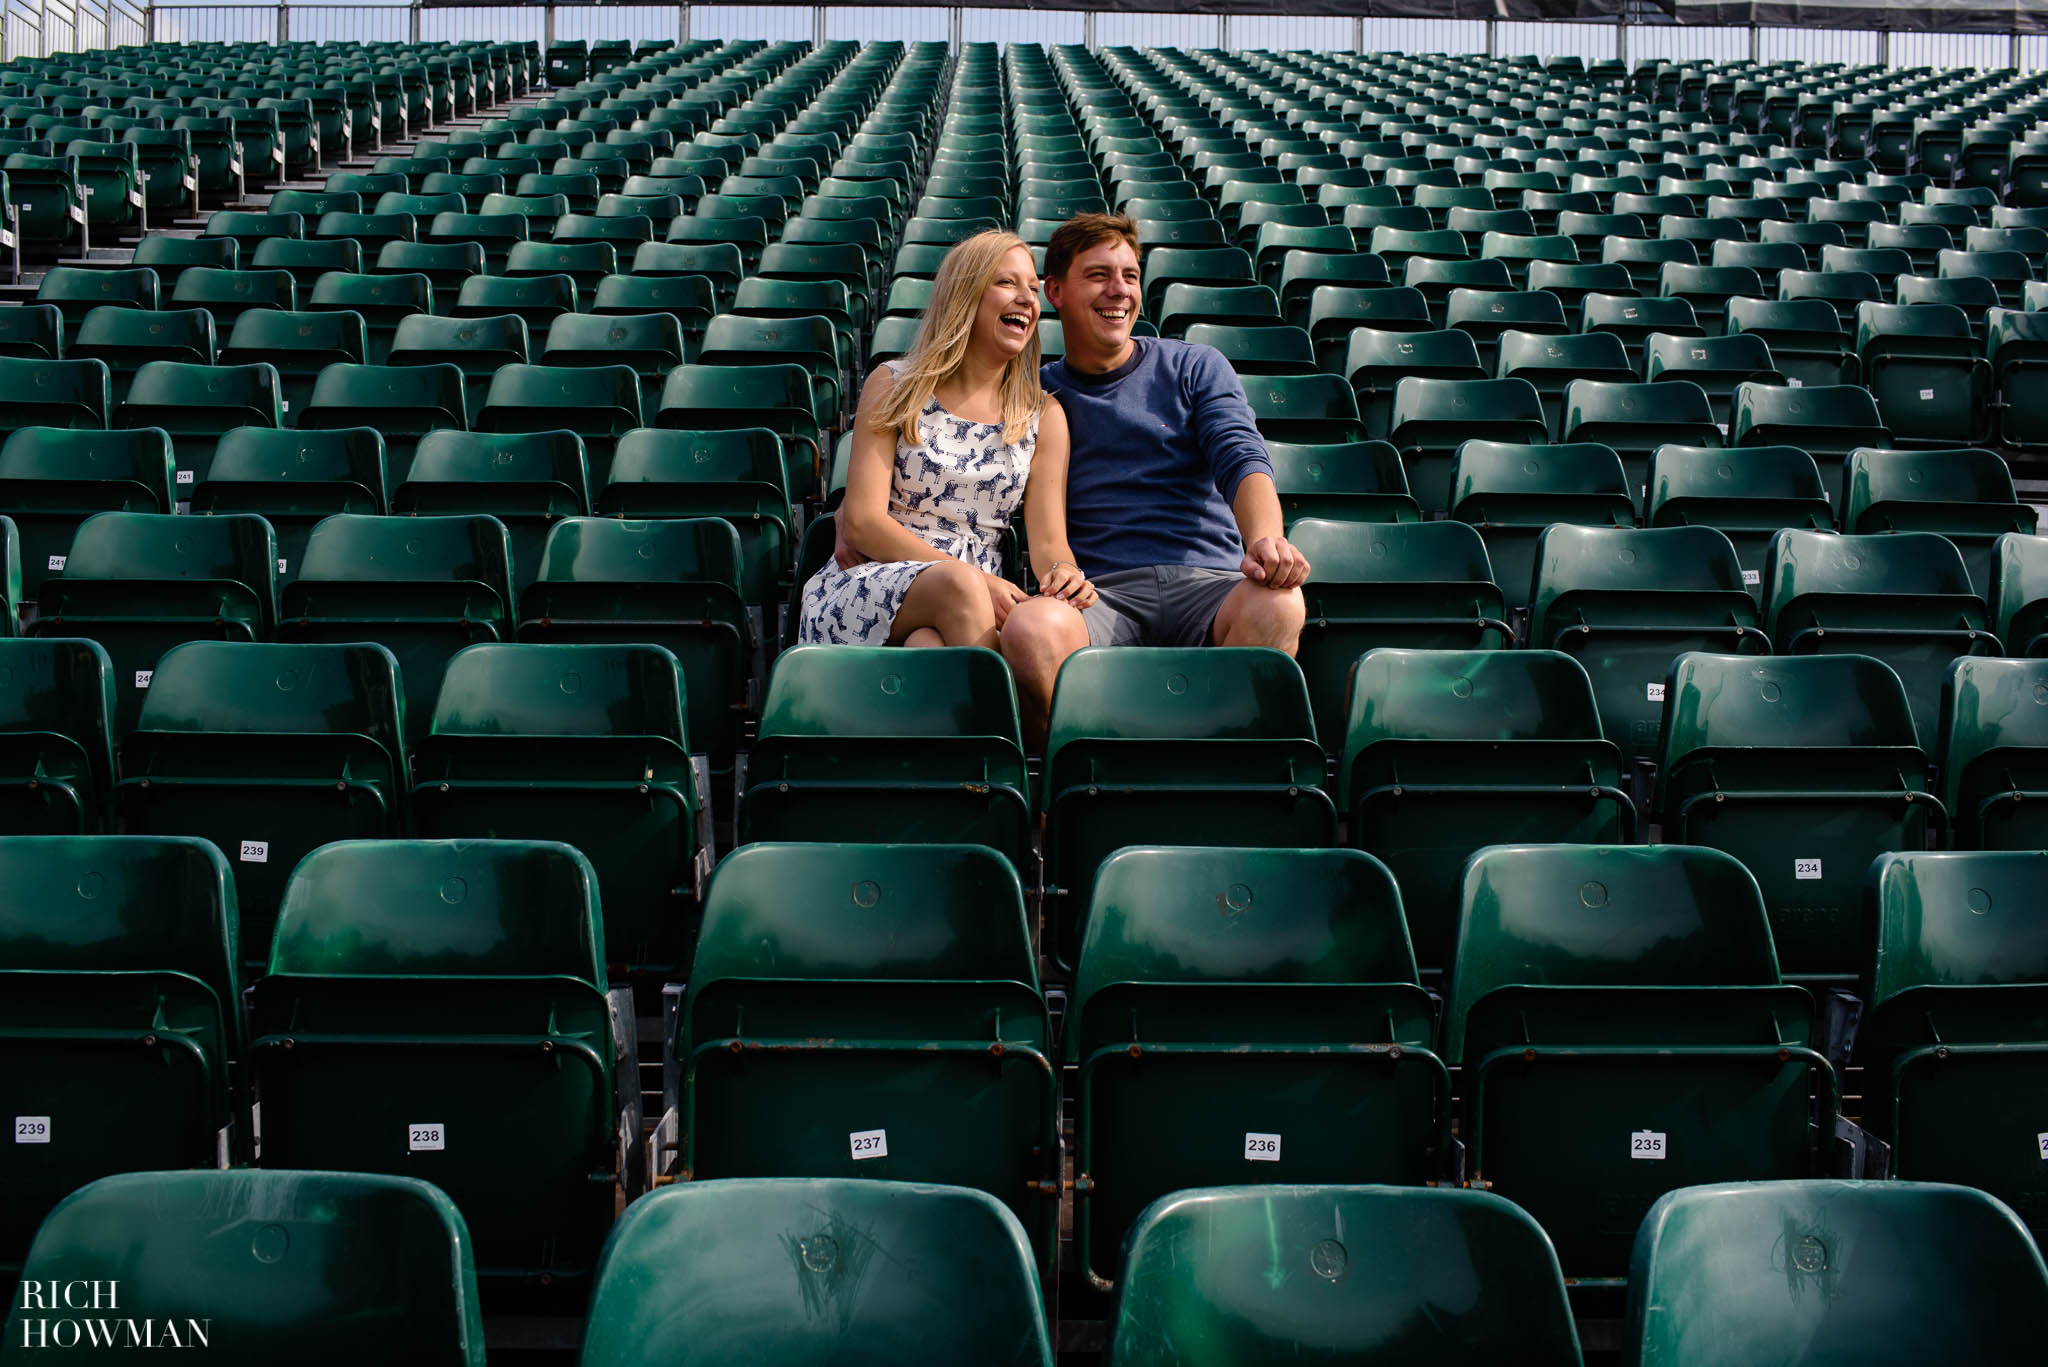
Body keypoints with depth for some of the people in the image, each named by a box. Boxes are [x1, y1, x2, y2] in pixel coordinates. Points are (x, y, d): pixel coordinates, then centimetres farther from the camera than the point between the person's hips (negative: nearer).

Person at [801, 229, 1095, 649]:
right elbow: (861, 522, -4)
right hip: (868, 583, -1)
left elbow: (1049, 540, 7)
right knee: (958, 584, -37)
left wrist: (1063, 574, -21)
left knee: (929, 644, -38)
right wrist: (974, 580, -18)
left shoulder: (1044, 418, 14)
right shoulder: (893, 386, 6)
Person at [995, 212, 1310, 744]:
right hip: (1099, 594, 0)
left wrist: (1265, 540, -21)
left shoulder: (1196, 368, 18)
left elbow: (1242, 459, 3)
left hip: (1208, 581, 0)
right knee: (1031, 629, -37)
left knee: (1276, 606, -37)